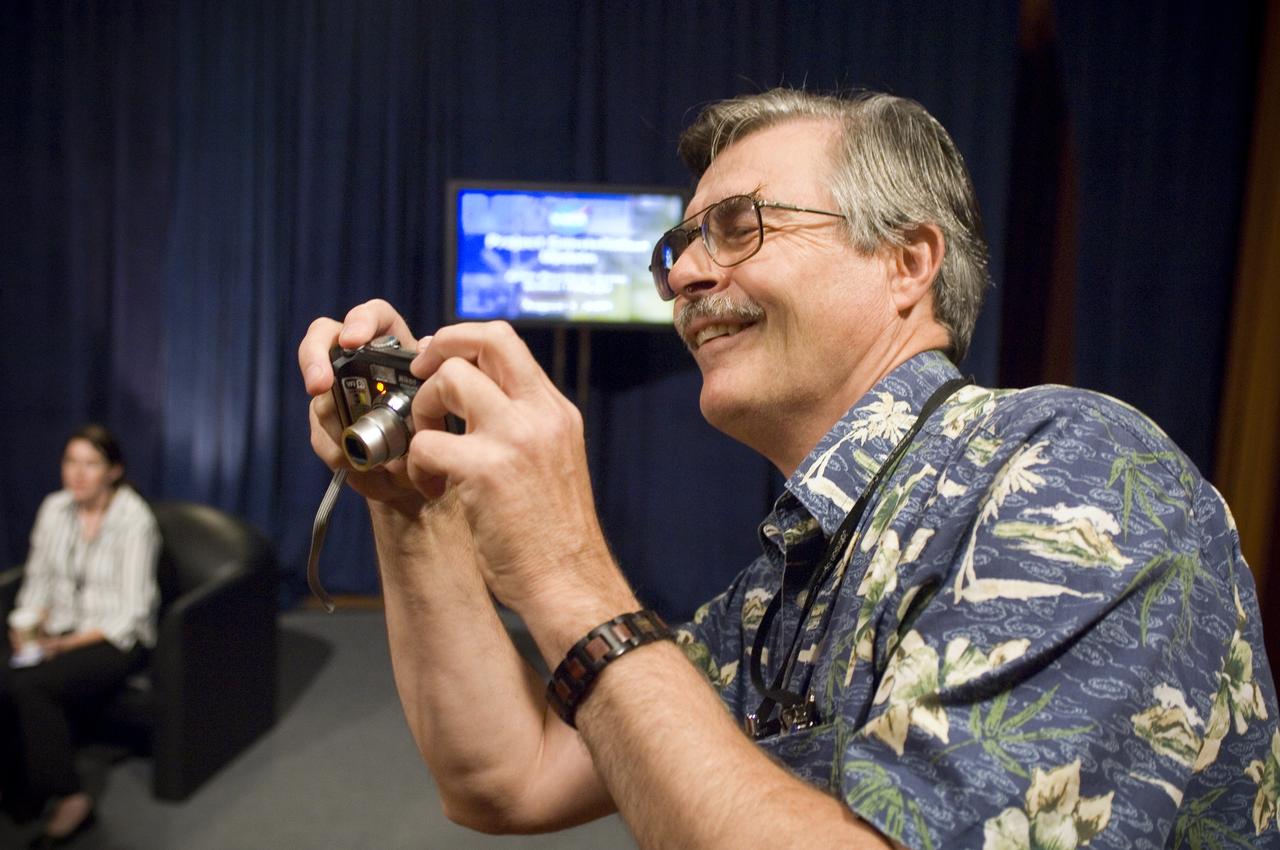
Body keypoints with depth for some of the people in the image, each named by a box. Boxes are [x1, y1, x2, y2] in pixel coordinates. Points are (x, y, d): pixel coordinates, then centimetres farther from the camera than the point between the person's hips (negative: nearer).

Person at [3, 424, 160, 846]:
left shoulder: (134, 519, -14)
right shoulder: (54, 508, 5)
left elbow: (130, 611, -14)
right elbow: (38, 579, 11)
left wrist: (67, 644, -18)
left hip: (116, 638, -5)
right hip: (60, 631, 5)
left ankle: (68, 797, -11)